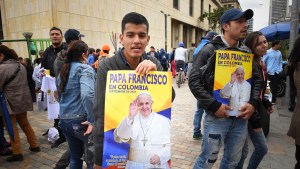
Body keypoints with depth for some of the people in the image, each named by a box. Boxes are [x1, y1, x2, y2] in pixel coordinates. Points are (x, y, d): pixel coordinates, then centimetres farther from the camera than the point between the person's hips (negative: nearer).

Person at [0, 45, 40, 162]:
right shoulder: (21, 66, 9)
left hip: (10, 102, -8)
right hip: (22, 100, 8)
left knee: (12, 128, 4)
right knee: (25, 124, 19)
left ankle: (17, 153, 12)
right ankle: (35, 146, 27)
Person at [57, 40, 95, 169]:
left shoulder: (63, 70, 14)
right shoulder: (85, 69, -11)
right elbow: (87, 94, -29)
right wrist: (92, 120, -24)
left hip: (64, 120, 8)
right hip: (80, 120, -8)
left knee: (75, 156, 19)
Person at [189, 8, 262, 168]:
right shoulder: (209, 50, -7)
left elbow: (257, 79, 14)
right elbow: (194, 81, -12)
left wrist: (253, 103, -3)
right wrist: (214, 106, -18)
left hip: (241, 117, 6)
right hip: (216, 116, -5)